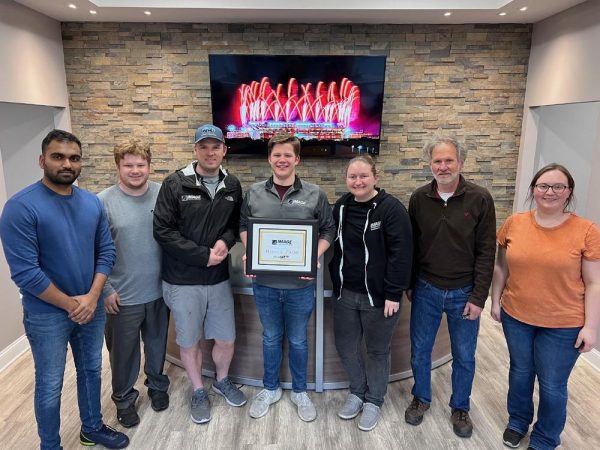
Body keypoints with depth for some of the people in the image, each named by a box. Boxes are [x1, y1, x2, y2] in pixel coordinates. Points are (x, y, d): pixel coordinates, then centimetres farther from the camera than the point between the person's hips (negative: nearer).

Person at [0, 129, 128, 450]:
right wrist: (70, 304, -15)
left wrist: (92, 297, -11)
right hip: (47, 315, -5)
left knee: (91, 371, 21)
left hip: (92, 308, 5)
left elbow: (106, 251, 1)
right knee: (50, 386, 13)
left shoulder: (92, 202, -1)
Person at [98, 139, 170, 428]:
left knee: (157, 344, 20)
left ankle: (157, 385, 43)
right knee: (124, 351, 13)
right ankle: (124, 399, 36)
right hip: (123, 296, -2)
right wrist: (105, 290, -8)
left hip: (160, 290, 2)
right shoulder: (104, 202, -11)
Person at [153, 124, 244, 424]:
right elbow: (162, 231, -13)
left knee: (226, 339, 14)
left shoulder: (232, 186, 1)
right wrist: (203, 255, -16)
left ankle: (222, 380, 43)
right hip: (182, 281, -3)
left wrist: (225, 241, -13)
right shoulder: (175, 184, -11)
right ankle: (199, 392, 37)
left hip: (219, 278, 3)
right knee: (189, 342, 14)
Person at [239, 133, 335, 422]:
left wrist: (315, 257, -14)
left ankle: (300, 391, 37)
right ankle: (270, 388, 39)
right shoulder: (254, 193, 0)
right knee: (271, 338, 18)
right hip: (264, 282, 2)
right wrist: (249, 253, -6)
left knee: (298, 340, 15)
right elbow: (243, 226, 10)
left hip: (300, 284, -1)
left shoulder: (314, 194, -5)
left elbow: (328, 230, 1)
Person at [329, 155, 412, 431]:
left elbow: (401, 254, -16)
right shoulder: (341, 207, 4)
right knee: (346, 347, 16)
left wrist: (393, 294, -17)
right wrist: (336, 283, 8)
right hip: (345, 293, 5)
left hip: (378, 296, -5)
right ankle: (357, 391, 40)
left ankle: (374, 401, 34)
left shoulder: (391, 209, -15)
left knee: (377, 350, 13)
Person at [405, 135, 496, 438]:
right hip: (426, 290, 2)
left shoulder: (480, 199, -10)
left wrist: (478, 297, -10)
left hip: (464, 293, -1)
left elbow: (486, 252, -9)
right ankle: (421, 398, 39)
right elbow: (410, 245, 4)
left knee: (464, 356, 14)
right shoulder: (419, 198, -4)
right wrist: (409, 285, 6)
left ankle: (460, 407, 37)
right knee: (419, 350, 15)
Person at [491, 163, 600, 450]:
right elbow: (501, 267, 5)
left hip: (563, 325, -2)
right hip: (515, 316, 3)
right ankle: (518, 421, 47)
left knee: (552, 386, 11)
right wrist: (495, 301, 6)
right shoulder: (514, 223, -5)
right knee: (520, 372, 21)